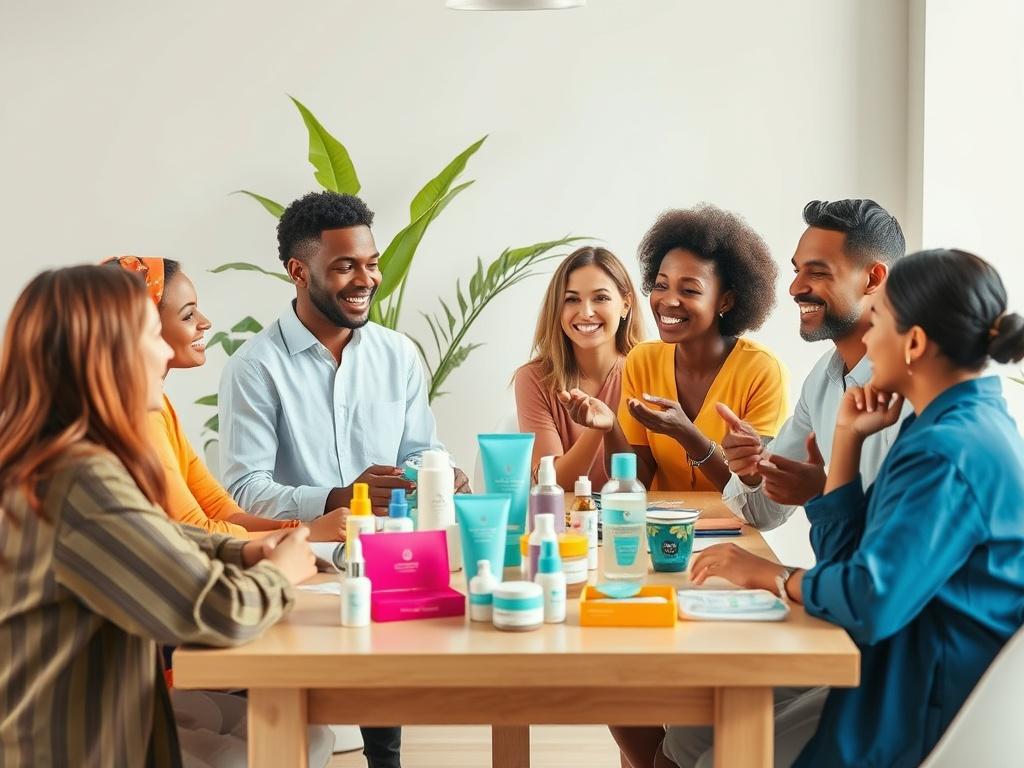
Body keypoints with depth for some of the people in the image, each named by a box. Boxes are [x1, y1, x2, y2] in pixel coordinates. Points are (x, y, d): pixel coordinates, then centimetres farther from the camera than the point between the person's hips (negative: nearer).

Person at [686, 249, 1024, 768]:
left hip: (920, 722, -10)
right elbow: (845, 554, 11)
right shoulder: (972, 423, 10)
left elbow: (869, 602, -32)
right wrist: (849, 438, 3)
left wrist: (769, 574, -16)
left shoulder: (948, 452, -23)